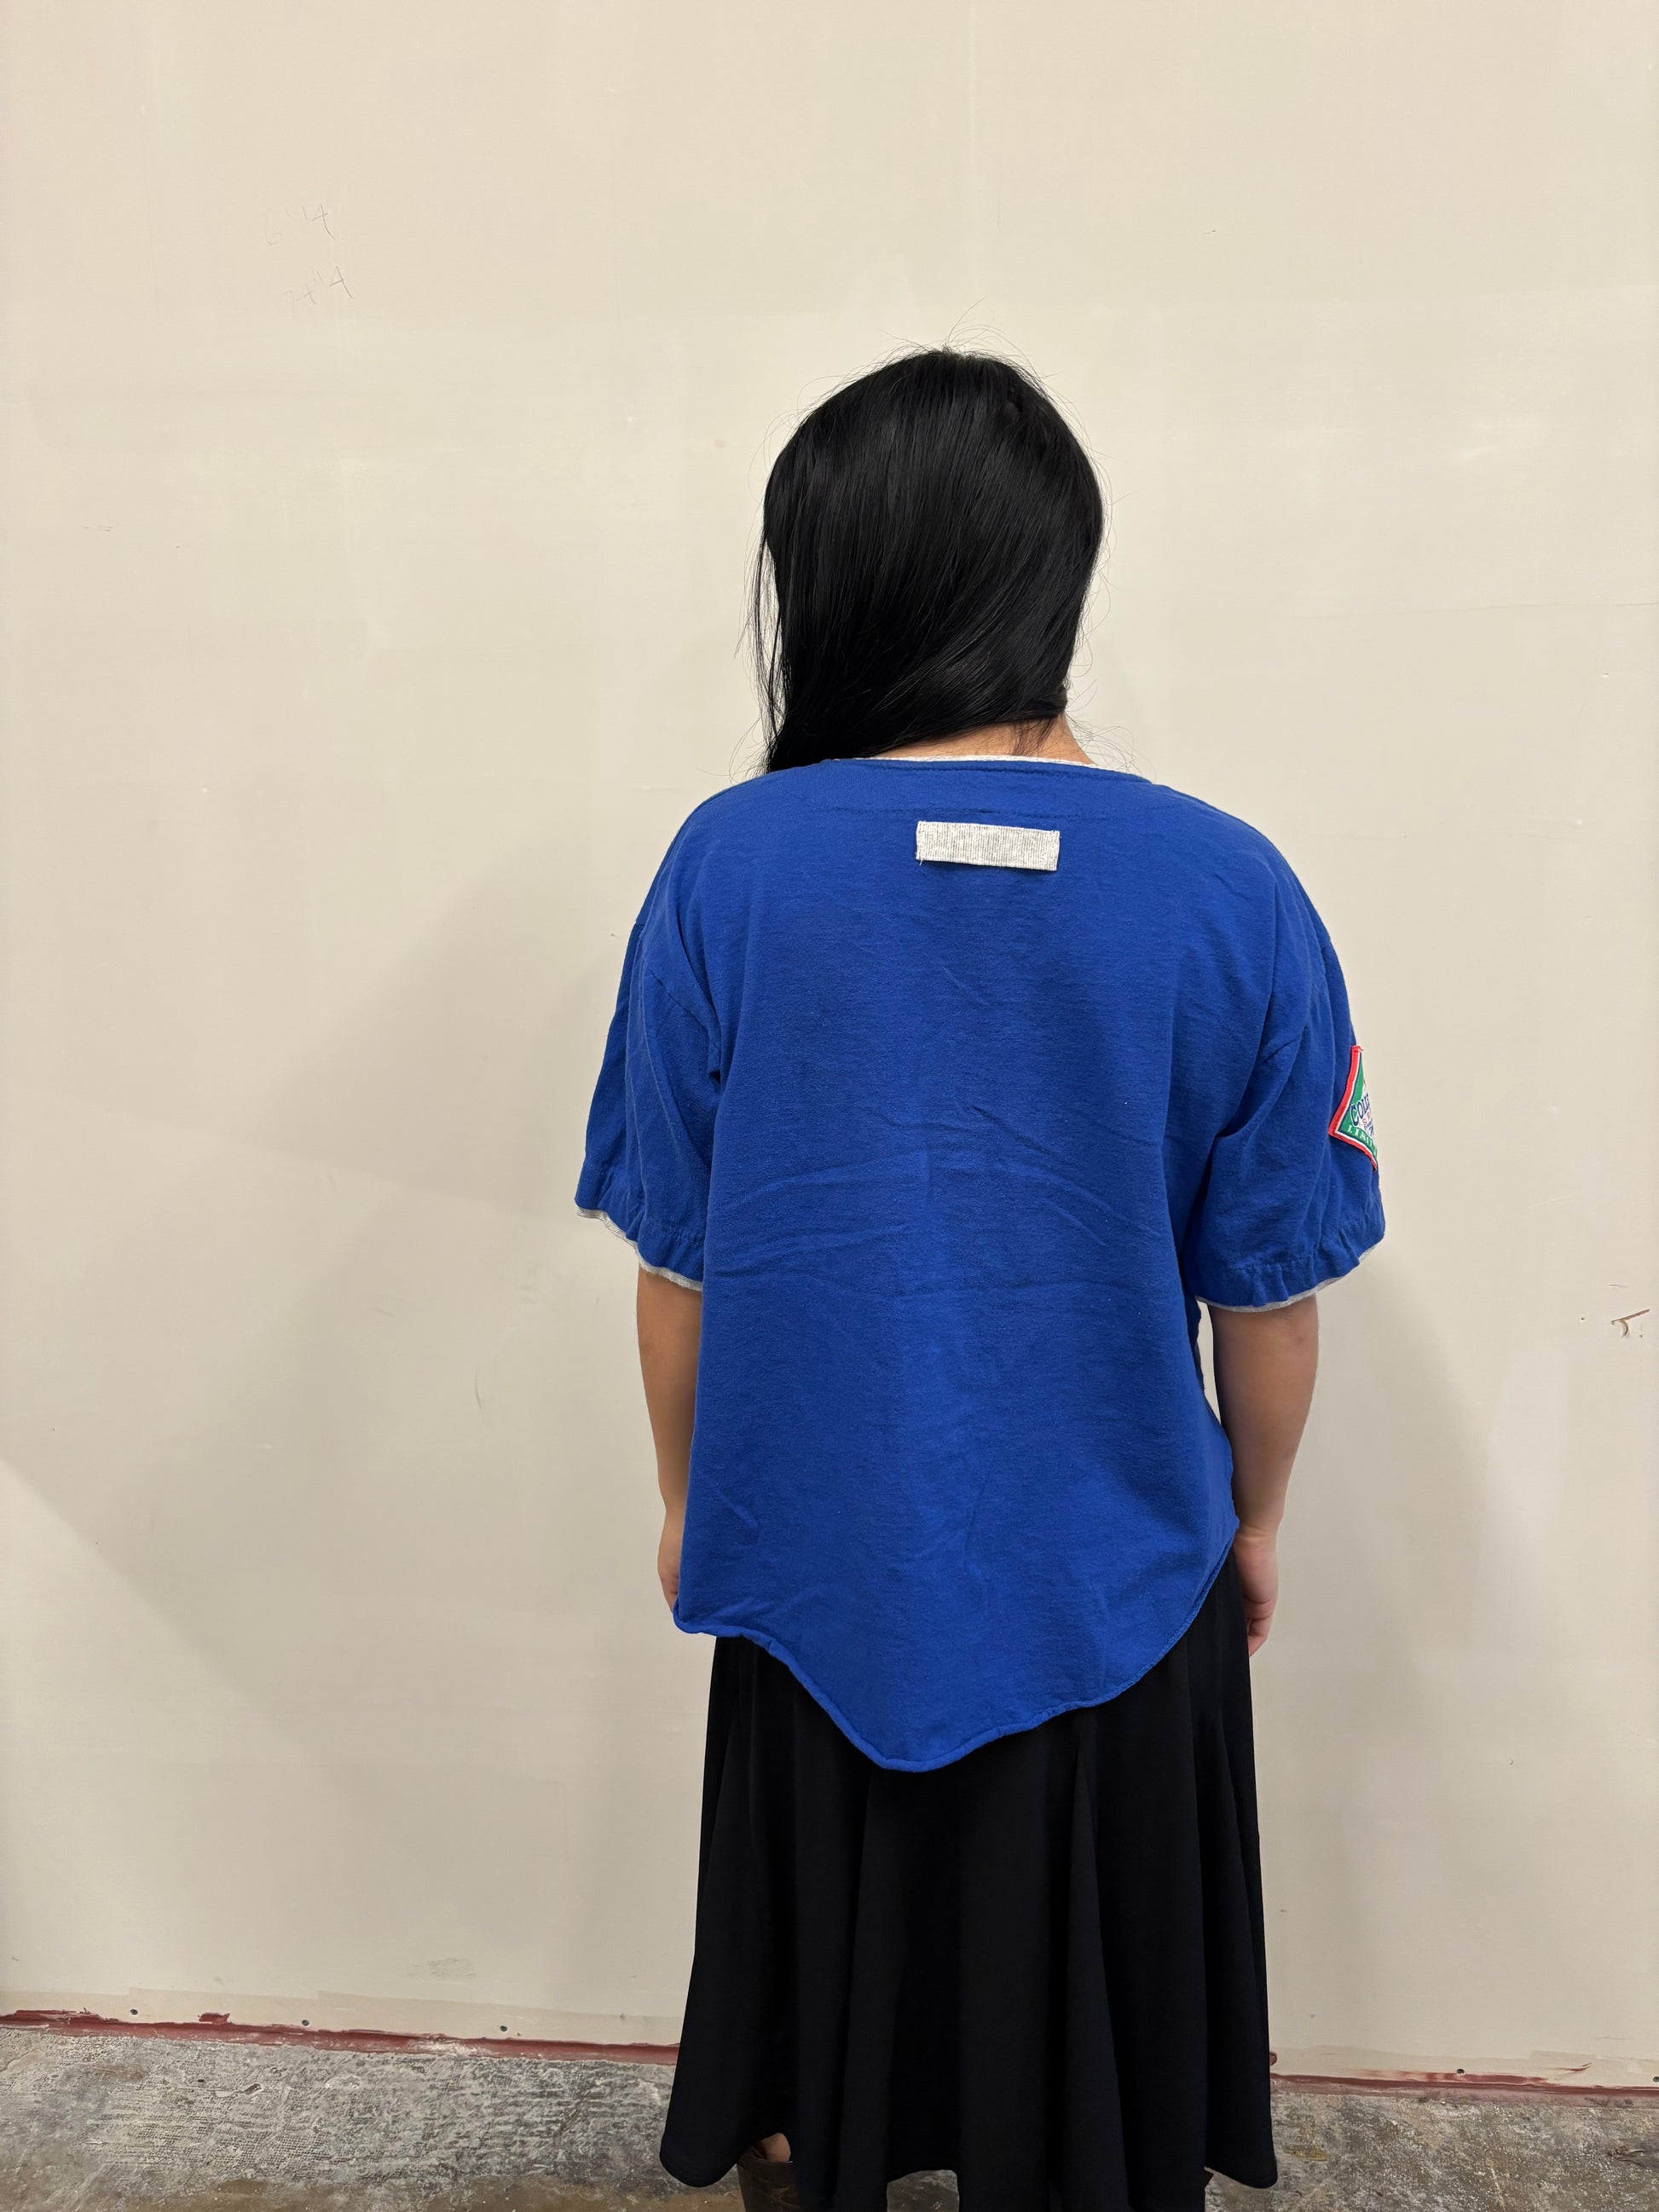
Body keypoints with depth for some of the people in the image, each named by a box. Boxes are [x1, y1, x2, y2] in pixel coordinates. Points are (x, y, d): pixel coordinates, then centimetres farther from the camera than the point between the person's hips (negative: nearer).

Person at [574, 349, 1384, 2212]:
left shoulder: (730, 865, -16)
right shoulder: (1231, 893, -15)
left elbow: (676, 1256, -9)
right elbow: (1269, 1290, -8)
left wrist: (687, 1495, 8)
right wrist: (1255, 1519, 9)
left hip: (816, 1568, 1)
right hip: (1114, 1587, 0)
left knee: (828, 1939, 28)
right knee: (1087, 1993, 26)